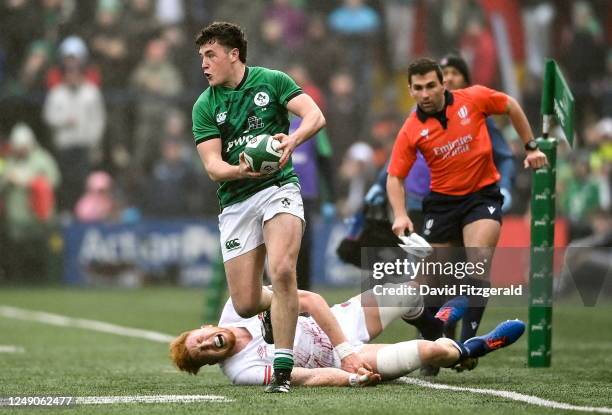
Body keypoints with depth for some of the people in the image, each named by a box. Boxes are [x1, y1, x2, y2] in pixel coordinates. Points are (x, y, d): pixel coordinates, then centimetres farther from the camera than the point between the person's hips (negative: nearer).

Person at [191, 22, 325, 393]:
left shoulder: (271, 81, 1)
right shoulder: (205, 106, 5)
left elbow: (315, 117, -9)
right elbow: (212, 165, -3)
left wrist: (291, 140, -29)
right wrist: (241, 170, -25)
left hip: (279, 187, -3)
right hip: (235, 202, 3)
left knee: (281, 270, -28)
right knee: (246, 305, -1)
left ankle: (283, 368, -22)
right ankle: (284, 305, 36)